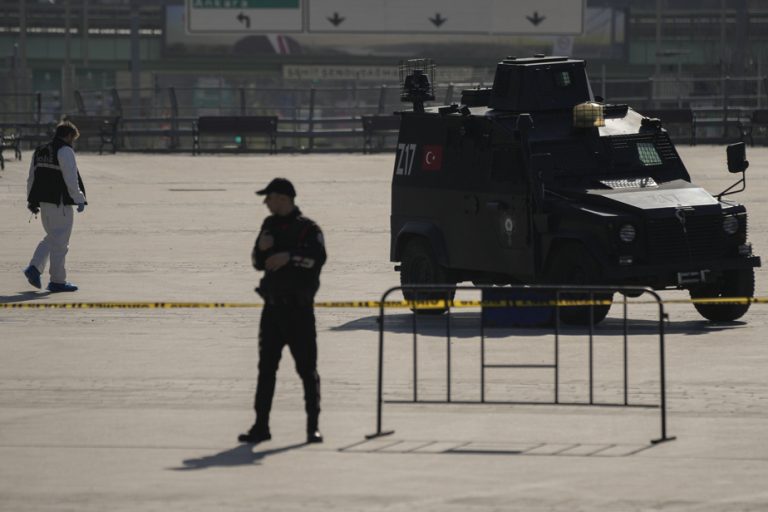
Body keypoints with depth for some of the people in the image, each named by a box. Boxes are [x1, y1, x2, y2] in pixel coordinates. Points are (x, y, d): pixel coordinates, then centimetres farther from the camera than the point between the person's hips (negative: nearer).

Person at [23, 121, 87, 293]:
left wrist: (31, 202, 22)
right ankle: (57, 281, 3)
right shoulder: (65, 151, -10)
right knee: (60, 241, -1)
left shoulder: (40, 151, 14)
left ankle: (34, 268, 4)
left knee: (51, 237, 20)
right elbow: (71, 179, -16)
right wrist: (80, 200, -10)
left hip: (43, 200, 8)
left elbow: (31, 179, 17)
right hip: (60, 202, -8)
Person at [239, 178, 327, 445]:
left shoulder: (307, 228, -6)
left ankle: (313, 426, 5)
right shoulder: (270, 225, 13)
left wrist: (289, 257, -26)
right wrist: (262, 249, -5)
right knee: (266, 368, 5)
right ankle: (261, 426, 8)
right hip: (273, 305, 6)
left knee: (307, 368, -1)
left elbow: (318, 257, -21)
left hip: (299, 307, -6)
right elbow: (258, 263, 15)